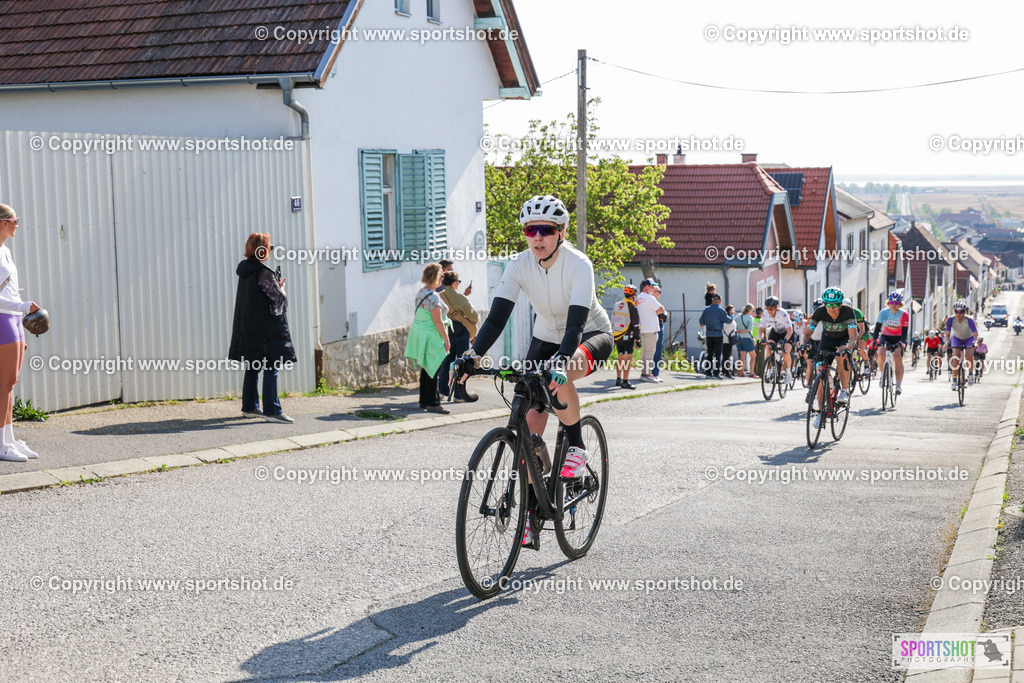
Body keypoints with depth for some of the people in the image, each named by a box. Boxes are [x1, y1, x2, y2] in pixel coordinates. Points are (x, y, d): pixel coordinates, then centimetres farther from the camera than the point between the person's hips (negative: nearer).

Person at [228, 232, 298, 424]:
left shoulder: (244, 270, 9)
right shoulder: (264, 273, -17)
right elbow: (279, 299, -14)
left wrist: (276, 284, 15)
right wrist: (281, 288, 7)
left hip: (247, 327, 9)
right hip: (266, 329, -9)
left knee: (252, 368, 16)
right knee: (271, 369, -6)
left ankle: (249, 407, 23)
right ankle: (271, 410, -6)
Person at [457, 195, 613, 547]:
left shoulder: (578, 265, -27)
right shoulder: (519, 266, -16)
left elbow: (576, 323, -37)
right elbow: (497, 317, -21)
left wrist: (561, 362, -54)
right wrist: (471, 355, -36)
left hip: (593, 337, -4)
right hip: (546, 338, 5)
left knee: (558, 380, -39)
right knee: (530, 425, -8)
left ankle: (577, 449, -13)